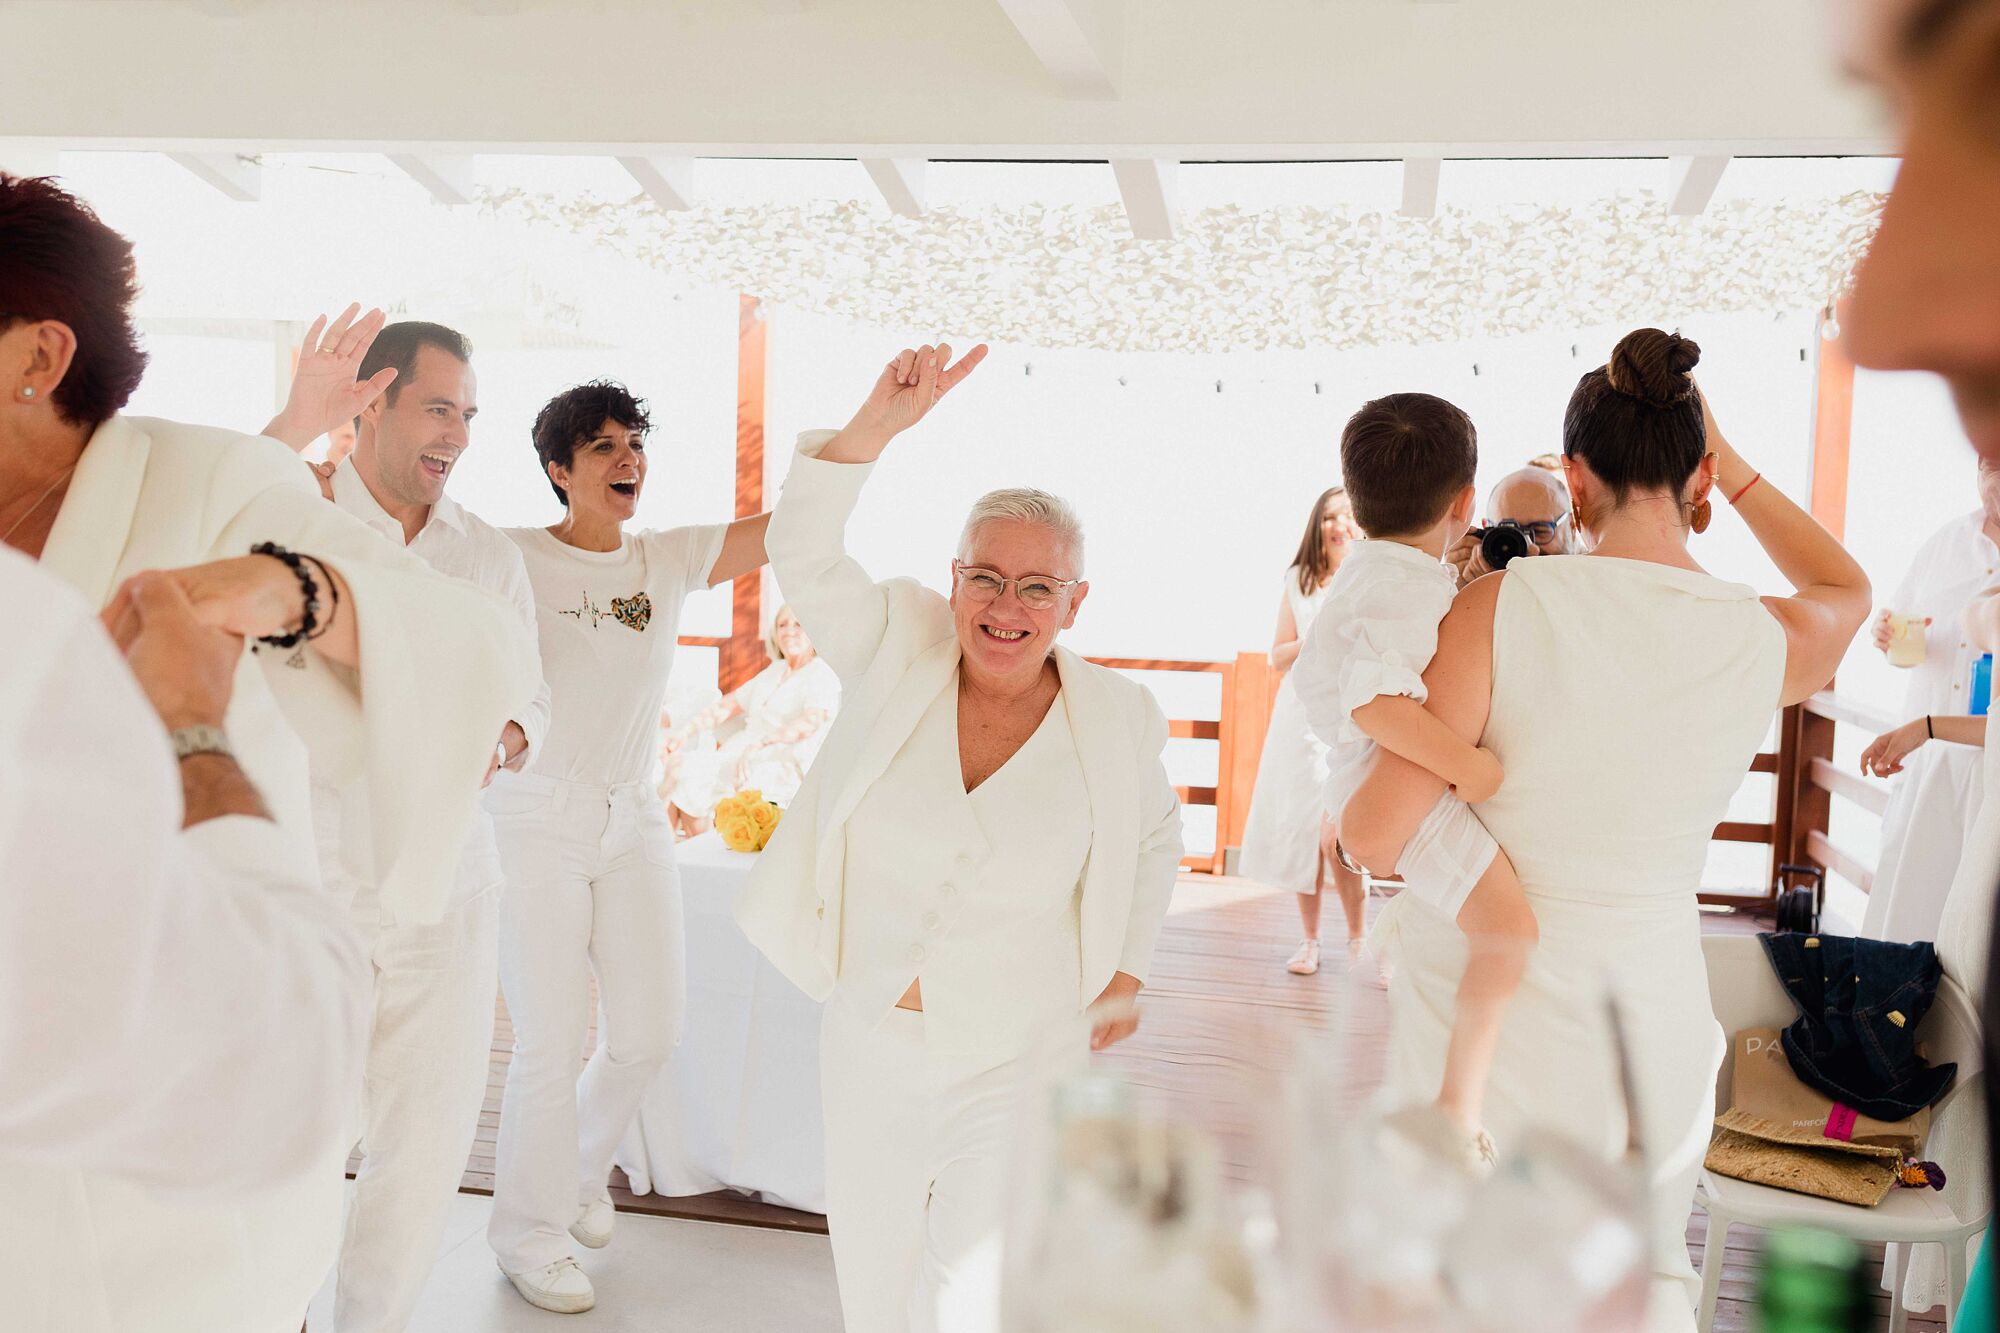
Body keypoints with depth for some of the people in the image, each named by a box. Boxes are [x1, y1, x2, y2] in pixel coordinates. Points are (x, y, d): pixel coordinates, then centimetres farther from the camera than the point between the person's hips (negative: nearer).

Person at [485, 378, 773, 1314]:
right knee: (551, 1043, -3)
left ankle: (581, 1167, 38)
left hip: (633, 820, 4)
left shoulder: (671, 560, 3)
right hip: (536, 821, -4)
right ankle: (529, 1230, 20)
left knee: (650, 1031, 7)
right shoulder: (514, 558, -6)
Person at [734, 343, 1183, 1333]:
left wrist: (1126, 970, 4)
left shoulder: (1116, 720, -6)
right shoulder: (900, 654, -6)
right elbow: (803, 551, -15)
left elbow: (1156, 841, 11)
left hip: (1019, 1063, -1)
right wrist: (880, 422, -25)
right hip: (872, 1040, 2)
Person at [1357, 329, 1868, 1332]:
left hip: (1478, 1012, -2)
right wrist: (1731, 464, 25)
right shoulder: (1774, 643, -5)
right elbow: (1845, 587, 22)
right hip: (1646, 1013, 3)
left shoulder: (1500, 607, -15)